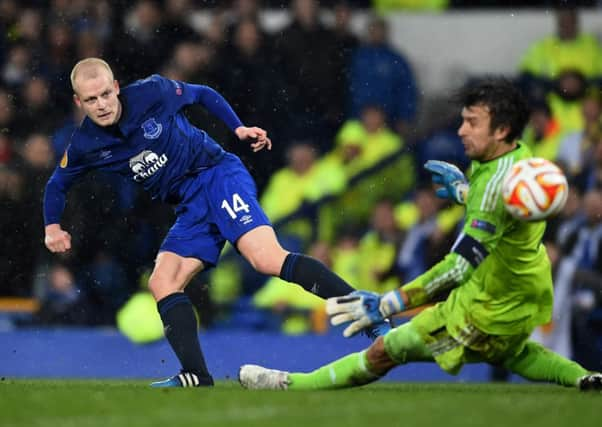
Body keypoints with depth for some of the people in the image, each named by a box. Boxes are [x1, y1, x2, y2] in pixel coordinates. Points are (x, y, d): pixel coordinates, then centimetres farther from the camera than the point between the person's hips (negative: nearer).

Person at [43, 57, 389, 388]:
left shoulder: (151, 93, -11)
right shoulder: (86, 145, 0)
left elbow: (204, 95, 7)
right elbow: (58, 184, 19)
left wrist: (239, 128, -1)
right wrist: (53, 227, 7)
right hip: (191, 207, 6)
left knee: (268, 258, -26)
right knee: (162, 283, -11)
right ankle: (196, 377, -13)